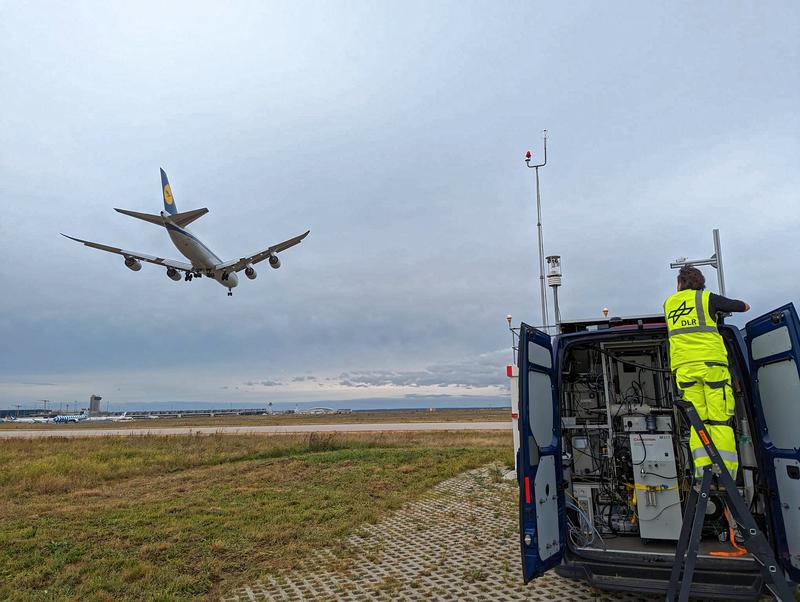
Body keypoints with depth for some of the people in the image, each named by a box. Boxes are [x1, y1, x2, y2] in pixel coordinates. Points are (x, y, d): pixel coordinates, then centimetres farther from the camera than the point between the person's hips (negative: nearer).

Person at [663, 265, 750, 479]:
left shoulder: (669, 303, 19)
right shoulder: (707, 298, 8)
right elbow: (745, 306, 20)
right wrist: (723, 308, 40)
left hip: (684, 367, 3)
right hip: (711, 363, -2)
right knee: (721, 419, -2)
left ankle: (703, 471, -6)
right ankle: (725, 471, -7)